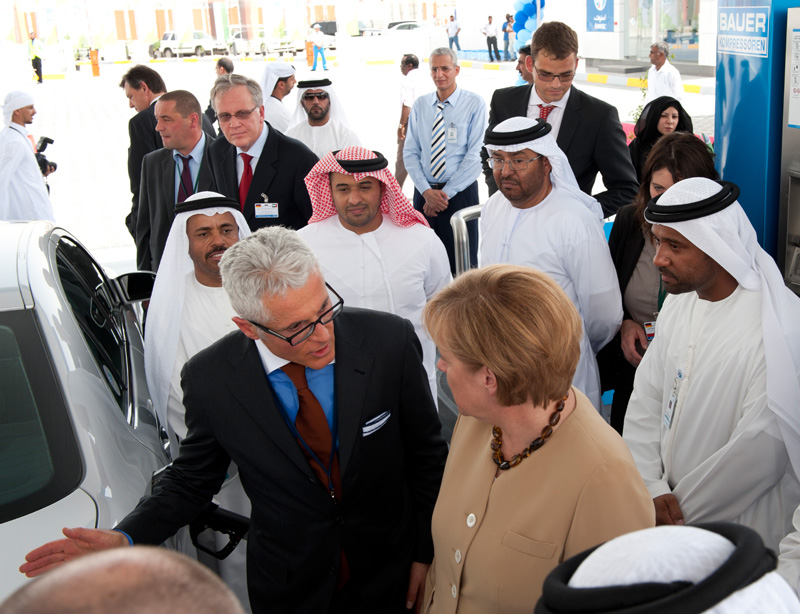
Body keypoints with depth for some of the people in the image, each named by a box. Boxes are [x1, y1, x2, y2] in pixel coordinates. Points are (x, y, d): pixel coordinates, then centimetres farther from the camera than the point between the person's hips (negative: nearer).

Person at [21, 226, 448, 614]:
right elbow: (192, 479, -4)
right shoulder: (209, 379, -20)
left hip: (390, 579, 1)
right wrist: (123, 539, -19)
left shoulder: (389, 341, -21)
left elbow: (427, 453, -6)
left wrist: (425, 552, 0)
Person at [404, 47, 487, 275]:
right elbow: (410, 152, 6)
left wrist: (445, 193, -11)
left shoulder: (474, 104, -3)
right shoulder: (420, 105, 8)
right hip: (424, 192, 4)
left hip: (460, 193, -3)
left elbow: (475, 155, -8)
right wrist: (426, 191, -8)